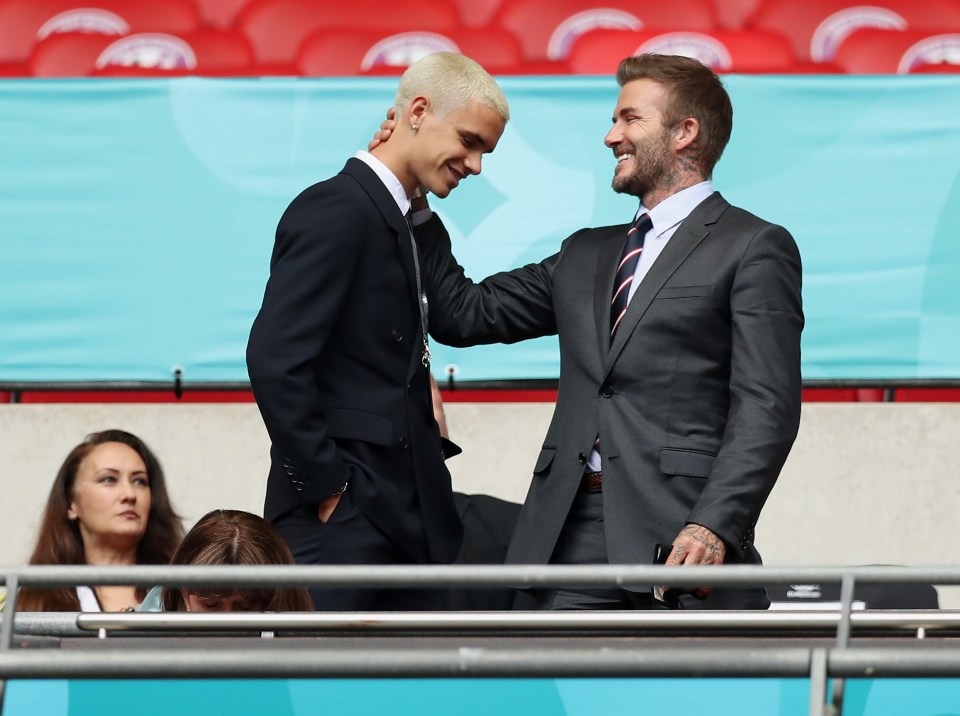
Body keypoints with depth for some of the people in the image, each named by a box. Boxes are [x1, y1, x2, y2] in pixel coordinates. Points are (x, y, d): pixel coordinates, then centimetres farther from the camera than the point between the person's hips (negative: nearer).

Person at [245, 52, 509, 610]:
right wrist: (327, 488, -16)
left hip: (402, 517, 10)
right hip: (339, 521, -10)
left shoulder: (401, 224, 20)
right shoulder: (335, 209, -10)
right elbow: (274, 360, -19)